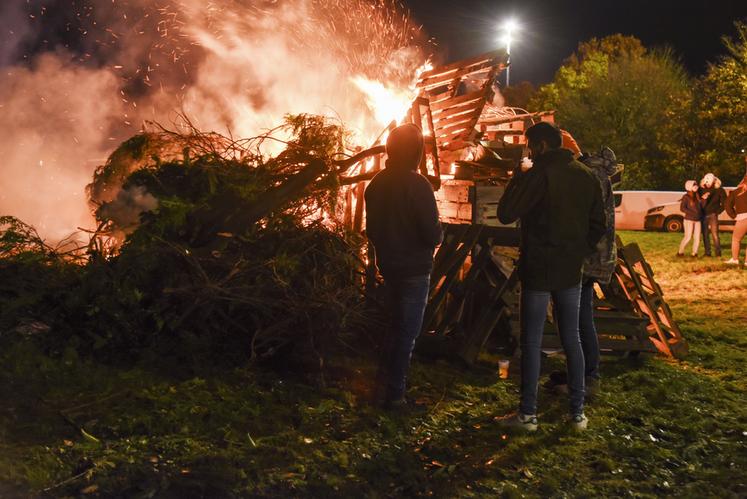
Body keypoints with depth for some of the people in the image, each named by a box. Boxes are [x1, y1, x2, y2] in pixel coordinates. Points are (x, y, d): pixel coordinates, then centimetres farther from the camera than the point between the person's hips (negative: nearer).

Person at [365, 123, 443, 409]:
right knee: (408, 330, 2)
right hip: (414, 269, -7)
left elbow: (371, 227, 13)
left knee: (398, 323, 23)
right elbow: (432, 233, -21)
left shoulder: (377, 183, 4)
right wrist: (439, 236, 1)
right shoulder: (417, 184, -19)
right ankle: (395, 392, 6)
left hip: (387, 265, 7)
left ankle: (387, 375, 26)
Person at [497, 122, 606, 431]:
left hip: (538, 270, -6)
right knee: (571, 340, 12)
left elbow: (505, 214, -14)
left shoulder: (537, 176, -14)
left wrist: (516, 180, -2)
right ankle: (578, 412, 16)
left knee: (531, 343, 2)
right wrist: (579, 252, 15)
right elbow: (598, 226, 10)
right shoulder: (585, 176, 7)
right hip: (570, 271, 6)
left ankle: (528, 414, 7)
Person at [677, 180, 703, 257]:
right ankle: (680, 252, 4)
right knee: (688, 237, -8)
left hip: (697, 220, 6)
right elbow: (682, 208, -11)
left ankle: (694, 253, 7)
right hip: (689, 220, -6)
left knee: (697, 237, 1)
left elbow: (701, 207, 10)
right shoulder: (686, 197, -5)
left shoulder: (697, 196, 12)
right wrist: (692, 213, -17)